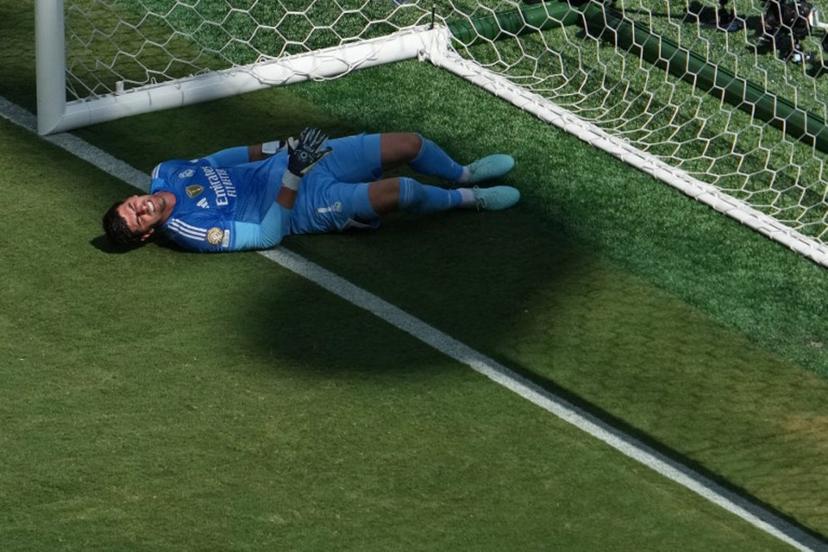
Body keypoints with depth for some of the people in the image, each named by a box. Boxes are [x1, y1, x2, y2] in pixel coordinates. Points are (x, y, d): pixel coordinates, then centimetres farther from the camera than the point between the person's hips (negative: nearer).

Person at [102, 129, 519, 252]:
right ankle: (467, 199, 6)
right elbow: (267, 235, -25)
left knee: (409, 144, 1)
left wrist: (273, 150, 11)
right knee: (399, 191, -26)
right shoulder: (192, 233, -24)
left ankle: (463, 173, 34)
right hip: (305, 207, -8)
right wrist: (294, 175, -31)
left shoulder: (165, 174, -2)